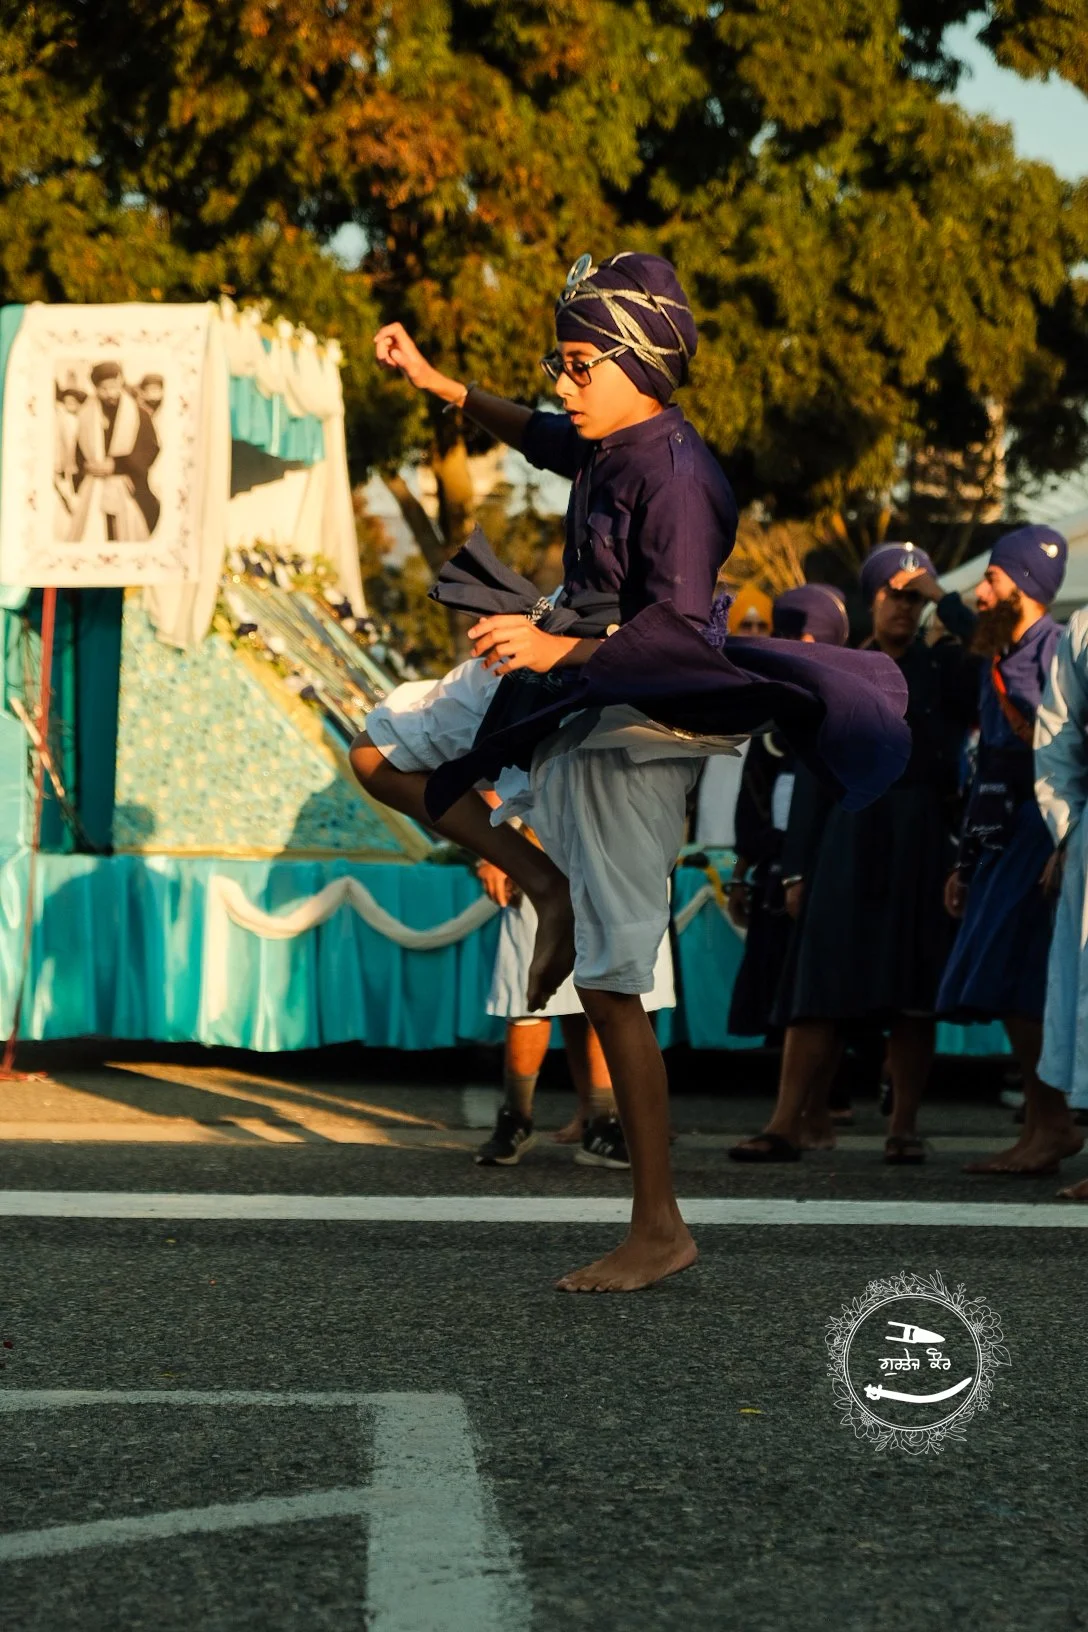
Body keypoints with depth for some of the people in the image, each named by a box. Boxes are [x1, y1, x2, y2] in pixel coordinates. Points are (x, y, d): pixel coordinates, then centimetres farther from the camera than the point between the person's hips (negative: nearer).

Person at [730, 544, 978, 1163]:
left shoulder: (949, 667, 9)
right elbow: (814, 776, 11)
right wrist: (798, 867, 5)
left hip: (922, 845, -1)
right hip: (849, 840, 1)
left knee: (913, 994, -1)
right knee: (821, 988, -5)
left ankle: (905, 1127, 4)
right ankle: (789, 1124, -8)